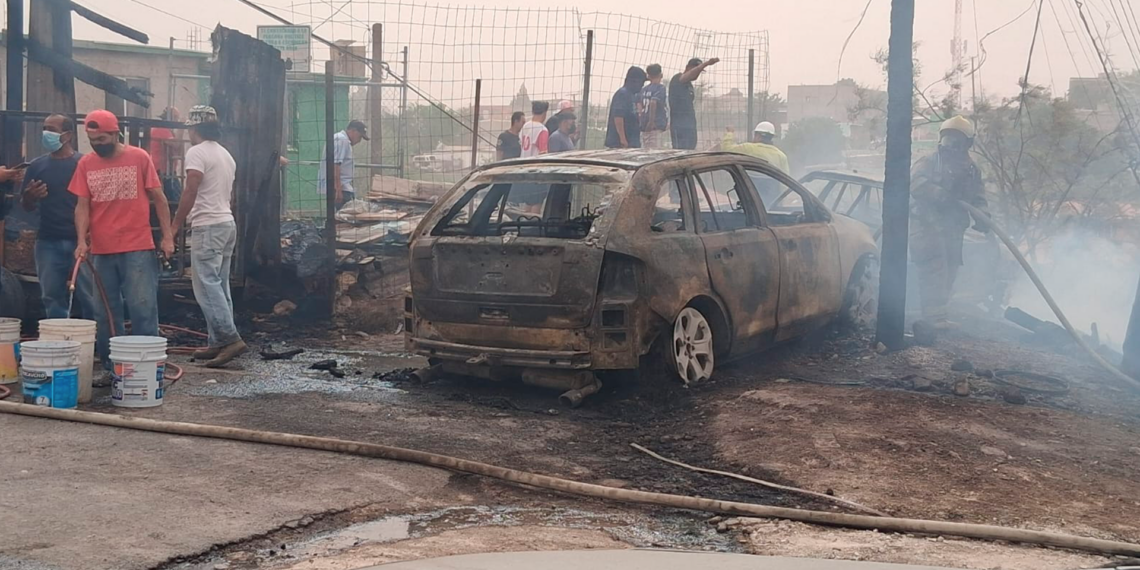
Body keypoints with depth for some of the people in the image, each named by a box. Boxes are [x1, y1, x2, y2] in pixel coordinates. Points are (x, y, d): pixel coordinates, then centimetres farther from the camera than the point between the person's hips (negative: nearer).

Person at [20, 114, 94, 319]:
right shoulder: (37, 166, 10)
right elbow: (26, 206, 16)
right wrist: (30, 196, -6)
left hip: (80, 240, -4)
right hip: (48, 242, 4)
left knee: (89, 296, -4)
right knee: (52, 298, 8)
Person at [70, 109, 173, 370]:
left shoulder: (139, 157, -2)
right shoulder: (85, 164, 5)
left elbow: (159, 199, 1)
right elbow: (82, 206, 3)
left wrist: (167, 236, -6)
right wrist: (81, 240, -11)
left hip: (138, 249, -3)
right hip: (101, 251, 3)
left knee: (142, 309, -4)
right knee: (105, 314, 9)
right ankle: (112, 367, 19)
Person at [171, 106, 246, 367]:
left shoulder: (197, 152, -11)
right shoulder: (226, 154, 18)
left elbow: (191, 192, -18)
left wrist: (175, 226, -15)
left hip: (207, 227, -9)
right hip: (228, 223, 9)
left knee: (207, 286, -10)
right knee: (219, 286, 11)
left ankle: (230, 339, -16)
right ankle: (219, 342, 13)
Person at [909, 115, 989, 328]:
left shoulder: (971, 170, 16)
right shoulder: (929, 162, -2)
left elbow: (978, 198, 13)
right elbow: (916, 183, -20)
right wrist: (942, 195, -32)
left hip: (953, 228, 7)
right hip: (927, 224, -7)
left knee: (948, 273, 11)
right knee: (934, 271, -15)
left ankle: (937, 315, 21)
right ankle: (934, 317, -16)